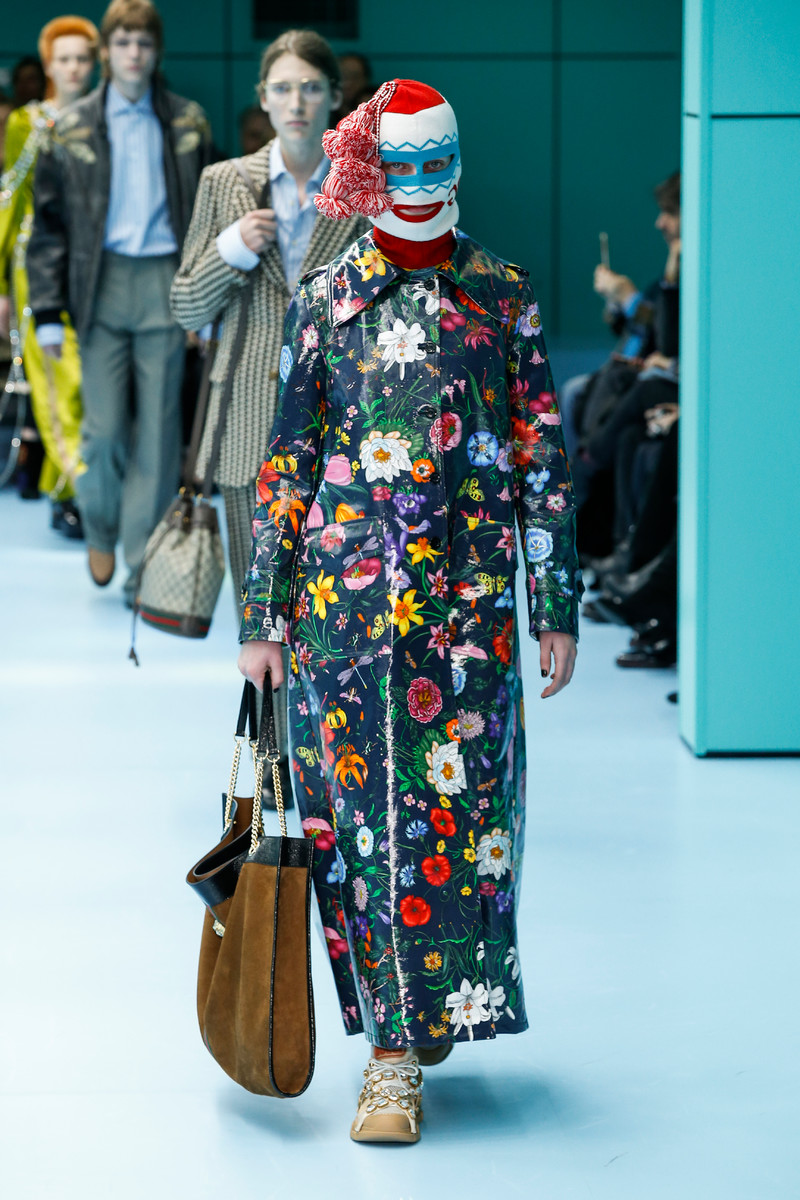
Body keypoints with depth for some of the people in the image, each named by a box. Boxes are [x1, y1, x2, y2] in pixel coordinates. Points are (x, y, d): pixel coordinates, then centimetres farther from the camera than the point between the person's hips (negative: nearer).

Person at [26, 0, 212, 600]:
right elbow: (49, 224, 6)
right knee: (104, 427, -5)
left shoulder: (187, 124, 6)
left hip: (166, 283, 0)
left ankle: (144, 564, 9)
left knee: (158, 431, 0)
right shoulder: (74, 128, 4)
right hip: (103, 283, 0)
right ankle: (101, 531, 24)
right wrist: (48, 310, 1)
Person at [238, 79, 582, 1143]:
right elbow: (287, 460, 8)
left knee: (457, 813, -2)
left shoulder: (504, 298, 6)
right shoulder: (325, 299, 7)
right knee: (357, 815, 0)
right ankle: (395, 1041, 9)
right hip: (341, 597, 0)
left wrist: (558, 606, 3)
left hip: (468, 600, 0)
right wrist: (263, 613, 5)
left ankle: (422, 1024, 14)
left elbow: (544, 460, 7)